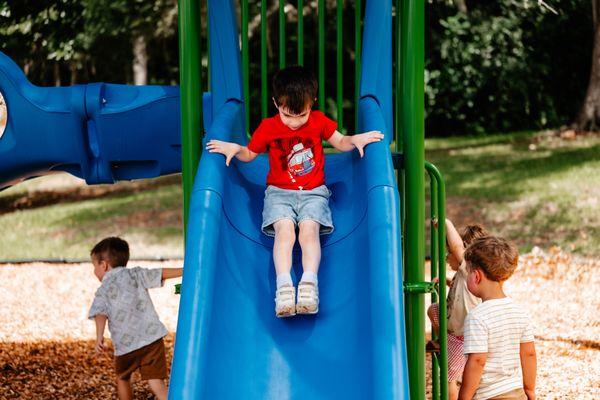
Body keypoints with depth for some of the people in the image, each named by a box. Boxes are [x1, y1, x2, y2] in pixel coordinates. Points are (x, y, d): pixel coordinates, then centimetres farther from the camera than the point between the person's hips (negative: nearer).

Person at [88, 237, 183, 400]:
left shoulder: (103, 291, 6)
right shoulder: (135, 274, 12)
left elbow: (100, 314, -11)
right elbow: (162, 273, 13)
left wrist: (99, 336, -19)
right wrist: (185, 271, 21)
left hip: (126, 344, -1)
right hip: (152, 337, 1)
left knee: (123, 377, 24)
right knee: (155, 380, -3)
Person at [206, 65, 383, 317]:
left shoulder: (319, 121, 3)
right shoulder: (268, 128, 1)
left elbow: (340, 142, 14)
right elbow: (250, 154, 12)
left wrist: (355, 140, -6)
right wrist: (234, 149, -9)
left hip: (313, 192, 0)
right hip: (279, 192, 0)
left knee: (309, 228, -27)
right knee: (284, 228, -28)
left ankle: (309, 283, -39)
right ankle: (284, 285, -39)